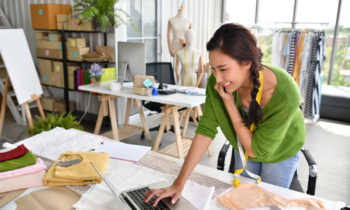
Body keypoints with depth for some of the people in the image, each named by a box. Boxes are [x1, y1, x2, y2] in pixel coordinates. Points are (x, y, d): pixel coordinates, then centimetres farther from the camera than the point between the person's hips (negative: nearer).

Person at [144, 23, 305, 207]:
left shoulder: (285, 96, -40)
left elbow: (256, 150, -31)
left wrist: (228, 102, -38)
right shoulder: (217, 82, -30)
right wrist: (179, 183, -27)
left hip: (280, 152, -2)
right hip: (243, 147, 3)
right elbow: (205, 130, -24)